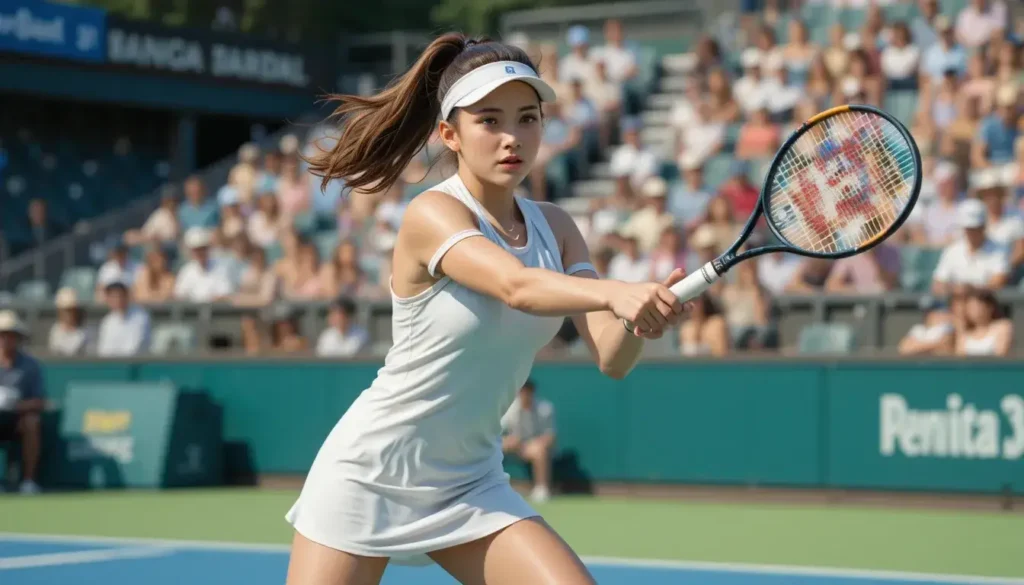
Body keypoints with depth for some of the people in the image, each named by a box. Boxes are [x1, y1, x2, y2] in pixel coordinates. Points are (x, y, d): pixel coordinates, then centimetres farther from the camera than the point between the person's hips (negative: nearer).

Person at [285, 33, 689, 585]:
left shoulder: (554, 226, 0)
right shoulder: (432, 214, -19)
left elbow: (610, 358, -10)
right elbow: (516, 286, -38)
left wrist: (641, 315, -32)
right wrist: (614, 292, -55)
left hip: (470, 485, 5)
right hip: (367, 477, -5)